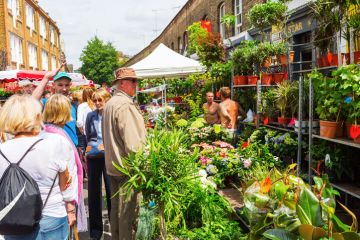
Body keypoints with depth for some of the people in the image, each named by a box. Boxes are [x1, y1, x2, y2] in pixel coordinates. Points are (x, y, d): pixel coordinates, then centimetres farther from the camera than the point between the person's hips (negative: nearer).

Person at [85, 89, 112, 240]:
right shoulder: (90, 116, 6)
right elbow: (87, 137, 15)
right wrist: (96, 146, 3)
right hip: (93, 158, 3)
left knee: (111, 191, 2)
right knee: (93, 192, 9)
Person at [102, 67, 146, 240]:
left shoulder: (109, 104, 13)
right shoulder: (125, 105, -18)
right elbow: (133, 141, -23)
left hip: (113, 164, 10)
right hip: (127, 166, -10)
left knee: (116, 207, 19)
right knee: (128, 210, 0)